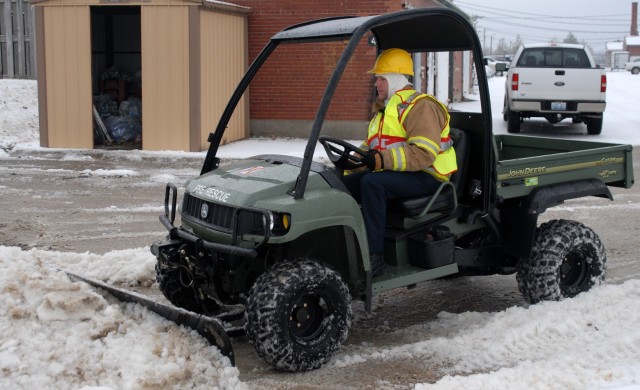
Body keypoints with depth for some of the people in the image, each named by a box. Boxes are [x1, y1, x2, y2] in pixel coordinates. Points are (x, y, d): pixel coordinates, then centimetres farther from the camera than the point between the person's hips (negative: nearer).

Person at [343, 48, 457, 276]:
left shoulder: (420, 107, -11)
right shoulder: (385, 108, 21)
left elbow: (423, 154, -25)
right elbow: (370, 147, 21)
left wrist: (382, 160, -34)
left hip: (426, 176, -9)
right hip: (392, 172, 9)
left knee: (372, 183, -33)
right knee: (345, 184, -7)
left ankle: (374, 257, -31)